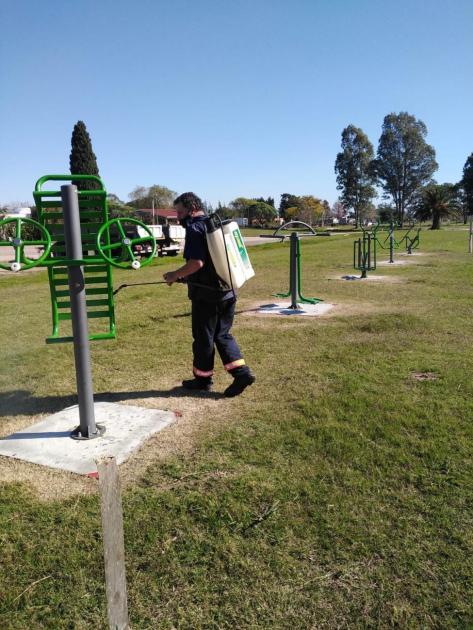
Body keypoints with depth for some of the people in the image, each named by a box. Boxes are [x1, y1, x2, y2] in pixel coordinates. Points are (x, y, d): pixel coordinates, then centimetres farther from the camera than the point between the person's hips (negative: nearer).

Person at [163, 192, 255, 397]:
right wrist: (185, 276, 22)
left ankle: (203, 379, 21)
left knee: (203, 337, 7)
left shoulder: (195, 228, -11)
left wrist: (175, 275, -9)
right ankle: (242, 372, 5)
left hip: (206, 293, -8)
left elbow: (197, 262, -23)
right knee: (223, 335, 16)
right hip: (227, 290, 8)